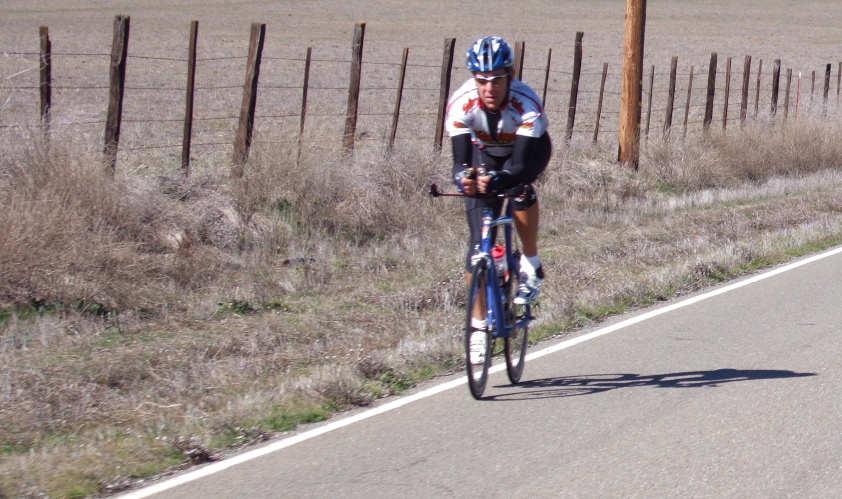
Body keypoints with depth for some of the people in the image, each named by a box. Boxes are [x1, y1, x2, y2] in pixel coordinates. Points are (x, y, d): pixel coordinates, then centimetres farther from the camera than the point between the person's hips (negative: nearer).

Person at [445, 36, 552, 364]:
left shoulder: (527, 104, -36)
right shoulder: (461, 104, -30)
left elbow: (521, 164, -40)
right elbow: (460, 159, -33)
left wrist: (496, 180, -60)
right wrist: (463, 177, -56)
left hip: (528, 151, -1)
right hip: (484, 153, 2)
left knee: (520, 187, -36)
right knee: (480, 239, -11)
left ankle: (531, 264, -13)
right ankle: (479, 328, -2)